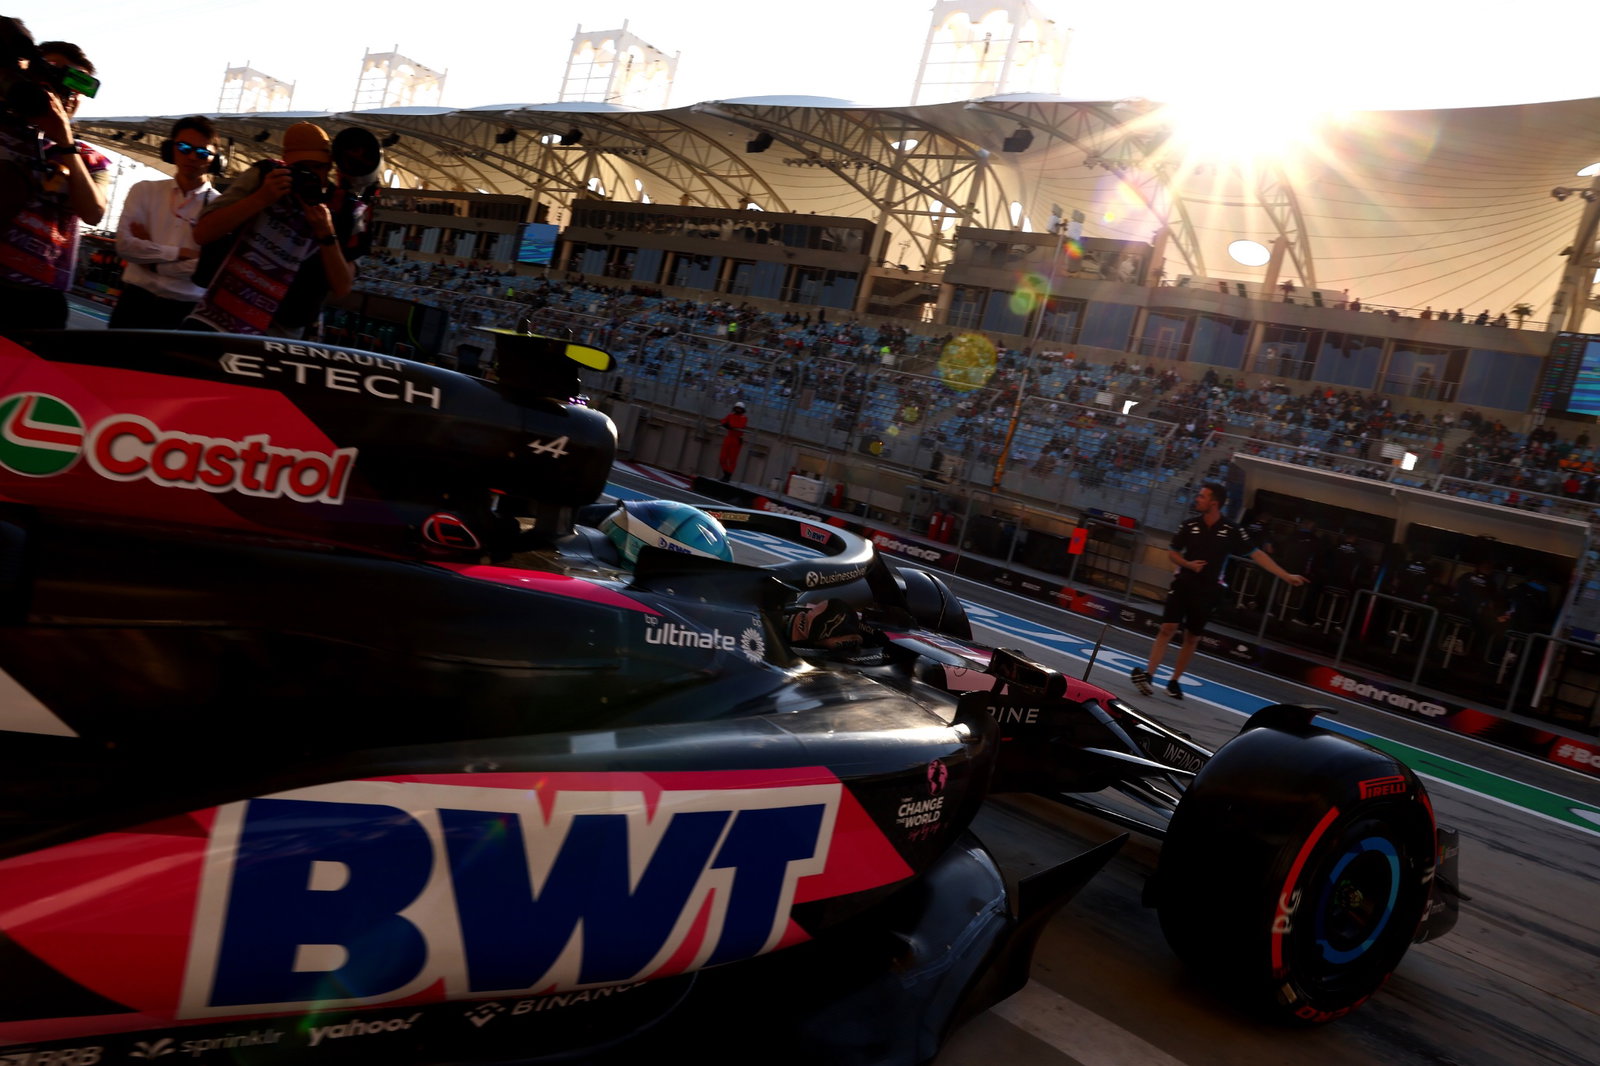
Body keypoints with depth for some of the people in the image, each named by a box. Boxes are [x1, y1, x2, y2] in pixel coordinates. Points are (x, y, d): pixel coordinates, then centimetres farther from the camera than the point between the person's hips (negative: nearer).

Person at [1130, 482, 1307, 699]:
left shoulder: (1231, 531, -6)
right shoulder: (1190, 525, -2)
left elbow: (1257, 554, -3)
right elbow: (1172, 552, 8)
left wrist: (1286, 575, -5)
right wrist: (1188, 564, -12)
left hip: (1207, 592, 0)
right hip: (1183, 585, 0)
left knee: (1192, 638, 7)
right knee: (1168, 628, -12)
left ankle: (1174, 681, 18)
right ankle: (1148, 674, -16)